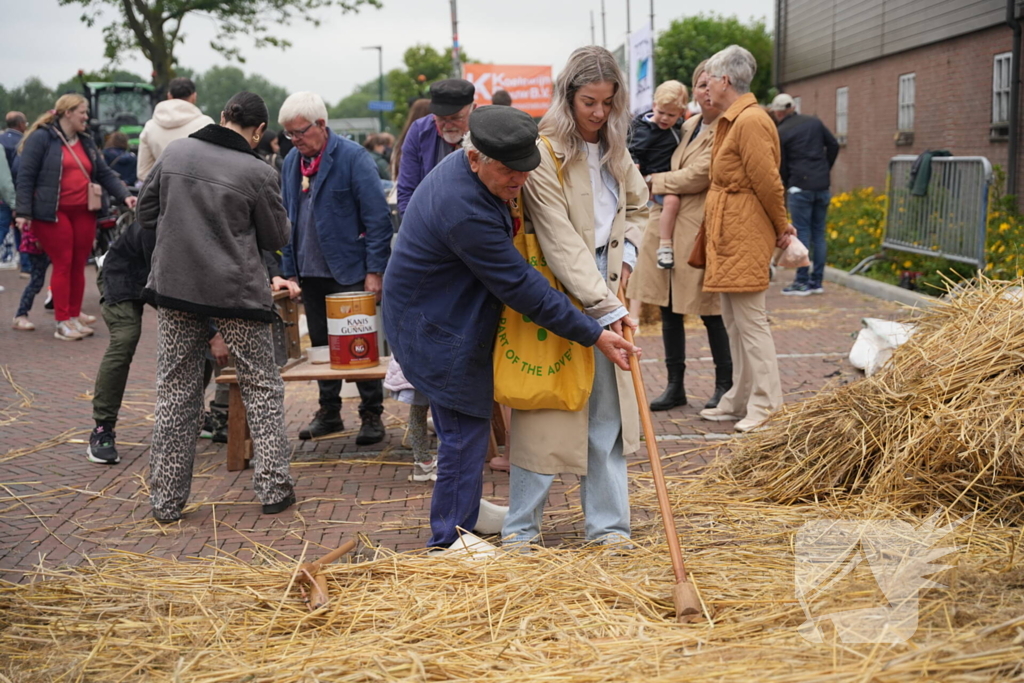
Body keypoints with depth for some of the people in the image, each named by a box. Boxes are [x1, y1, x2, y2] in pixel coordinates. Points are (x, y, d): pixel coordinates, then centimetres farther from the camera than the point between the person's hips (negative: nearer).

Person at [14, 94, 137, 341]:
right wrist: (24, 212, -14)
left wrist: (124, 195, -1)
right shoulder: (42, 138, -5)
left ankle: (74, 318, 16)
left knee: (79, 266, 7)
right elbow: (25, 176, -8)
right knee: (63, 265, -5)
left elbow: (105, 174, 15)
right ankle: (62, 323, 1)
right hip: (54, 213, -6)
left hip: (84, 213, 6)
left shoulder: (86, 143, 17)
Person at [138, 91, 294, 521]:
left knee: (175, 392, 11)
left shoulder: (174, 152, 1)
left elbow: (146, 214, 9)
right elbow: (276, 238, 0)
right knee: (261, 388, 11)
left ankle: (166, 499, 15)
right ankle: (274, 489, 12)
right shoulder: (258, 173, -11)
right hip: (236, 292, -3)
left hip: (174, 288, 4)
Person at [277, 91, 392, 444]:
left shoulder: (353, 157, -10)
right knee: (321, 346, 13)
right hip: (310, 272, 6)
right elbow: (288, 219, 15)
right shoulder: (291, 162, 9)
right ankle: (329, 412, 25)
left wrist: (374, 271, -16)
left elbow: (377, 217, -12)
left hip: (350, 272, -6)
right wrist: (289, 270, 10)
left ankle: (372, 415, 11)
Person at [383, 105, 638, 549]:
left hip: (445, 319, 10)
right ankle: (450, 543, 6)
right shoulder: (465, 212, -33)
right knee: (464, 434, -4)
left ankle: (464, 510, 38)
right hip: (438, 332, -10)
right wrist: (594, 335, -23)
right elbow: (521, 288, -29)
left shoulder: (464, 168, 0)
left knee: (465, 429, 21)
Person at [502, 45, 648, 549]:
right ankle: (521, 524, 16)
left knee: (608, 413, 8)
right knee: (544, 410, 2)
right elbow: (561, 243, -21)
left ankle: (607, 525, 18)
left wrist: (627, 253, 7)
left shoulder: (614, 152, 7)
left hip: (606, 291, 6)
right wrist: (606, 308, -25)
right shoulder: (544, 156, -14)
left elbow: (638, 206, 26)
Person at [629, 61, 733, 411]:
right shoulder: (689, 126, 15)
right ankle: (675, 385, 21)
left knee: (709, 311, 1)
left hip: (699, 228, -8)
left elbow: (696, 176, -16)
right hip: (667, 224, 8)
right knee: (669, 308, 10)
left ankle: (725, 386, 15)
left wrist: (654, 181, -3)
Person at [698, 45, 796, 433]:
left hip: (745, 235, -10)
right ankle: (739, 401, 23)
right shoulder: (730, 121, 16)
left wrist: (781, 227, -5)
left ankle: (766, 407, 3)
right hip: (727, 234, 10)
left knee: (750, 321, -5)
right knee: (733, 321, 14)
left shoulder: (751, 121, -16)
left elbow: (768, 182, -16)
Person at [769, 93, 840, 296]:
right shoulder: (814, 122, 9)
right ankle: (817, 281, 13)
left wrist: (787, 186, 16)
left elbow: (781, 166, 1)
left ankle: (802, 282, -1)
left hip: (800, 186, -5)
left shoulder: (781, 133, -4)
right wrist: (825, 169, 18)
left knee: (801, 233, -2)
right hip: (822, 186, 5)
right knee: (819, 233, 9)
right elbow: (834, 145, 9)